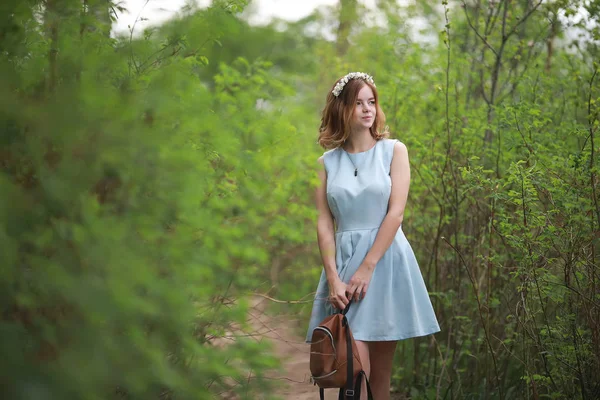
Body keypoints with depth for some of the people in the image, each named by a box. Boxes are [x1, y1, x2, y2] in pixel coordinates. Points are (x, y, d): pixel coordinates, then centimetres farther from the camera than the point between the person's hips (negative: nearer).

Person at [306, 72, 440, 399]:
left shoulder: (394, 150, 3)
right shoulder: (327, 162, 8)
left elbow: (396, 213, -6)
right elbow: (324, 223, 2)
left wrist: (366, 269, -13)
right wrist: (333, 277, -11)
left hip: (385, 260, -1)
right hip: (342, 261, 1)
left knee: (381, 364, 3)